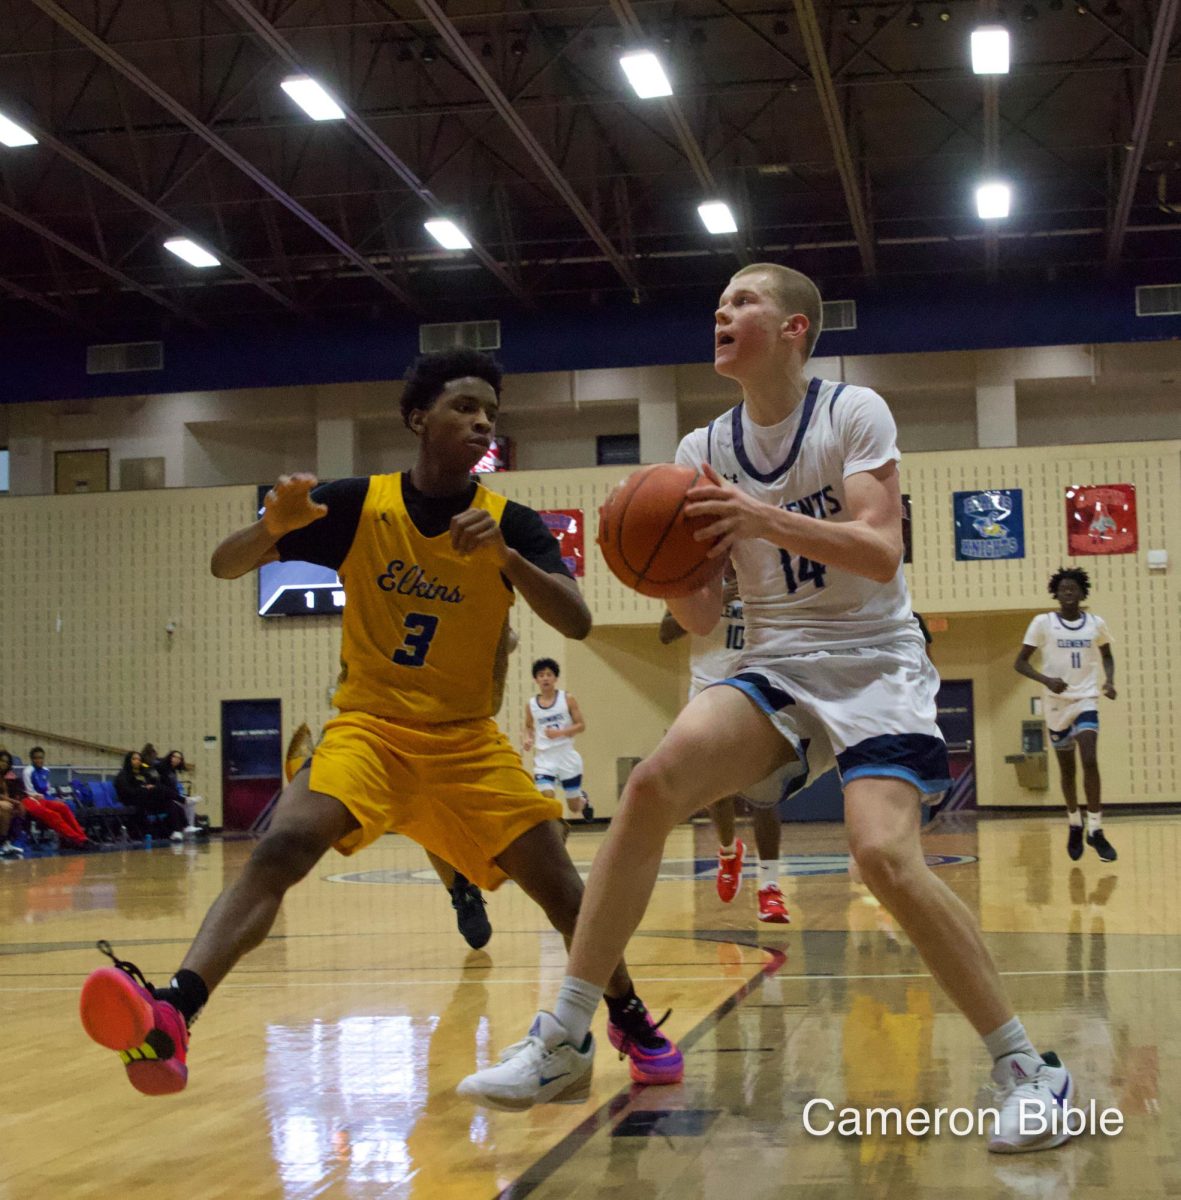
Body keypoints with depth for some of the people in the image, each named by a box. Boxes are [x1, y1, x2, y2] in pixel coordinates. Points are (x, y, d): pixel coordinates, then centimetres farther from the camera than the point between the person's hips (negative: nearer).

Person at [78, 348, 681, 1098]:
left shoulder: (511, 524, -4)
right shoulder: (357, 504, -5)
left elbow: (577, 623, -16)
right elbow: (226, 566, -6)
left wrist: (505, 556, -32)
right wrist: (273, 528, -30)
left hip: (467, 739, 2)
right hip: (370, 726, -2)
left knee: (557, 882, -4)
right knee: (284, 845, -27)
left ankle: (630, 1017, 23)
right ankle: (171, 1019, -40)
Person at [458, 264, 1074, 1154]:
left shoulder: (854, 413, -6)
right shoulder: (704, 450, 6)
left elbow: (880, 551, -18)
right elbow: (703, 619, 5)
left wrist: (767, 519, -31)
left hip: (874, 665, -4)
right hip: (775, 669, 4)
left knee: (885, 855, -26)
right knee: (654, 783, -21)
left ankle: (1029, 1072, -10)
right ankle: (563, 1039, -13)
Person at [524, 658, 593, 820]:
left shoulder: (567, 699, -5)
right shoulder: (531, 704, 1)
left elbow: (581, 725, -5)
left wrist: (559, 733, -20)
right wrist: (528, 740, -3)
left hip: (567, 756, -1)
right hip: (544, 758, 1)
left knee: (574, 808, 12)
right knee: (546, 798, -22)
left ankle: (583, 799, 49)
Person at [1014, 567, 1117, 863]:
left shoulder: (1096, 623, 1)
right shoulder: (1043, 623, -6)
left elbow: (1106, 655, 19)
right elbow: (1020, 662, -5)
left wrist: (1109, 680, -1)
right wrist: (1046, 680, -22)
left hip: (1087, 700, 0)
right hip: (1057, 703, 0)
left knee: (1090, 761, -17)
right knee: (1067, 768, 10)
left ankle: (1095, 829, -11)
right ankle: (1075, 825, 31)